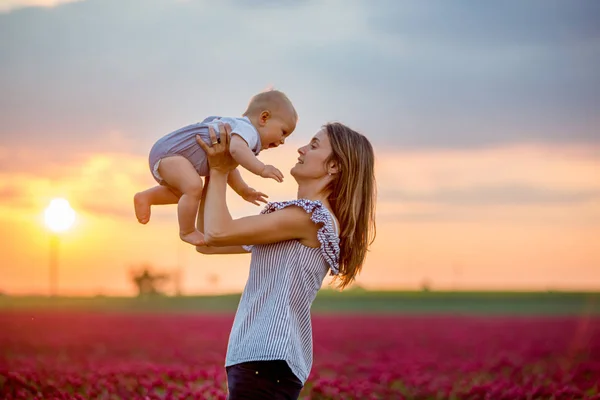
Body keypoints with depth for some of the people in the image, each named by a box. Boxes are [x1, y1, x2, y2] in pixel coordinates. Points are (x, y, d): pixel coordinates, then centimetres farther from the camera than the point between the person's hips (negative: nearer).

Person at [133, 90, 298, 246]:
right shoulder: (247, 129, -17)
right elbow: (236, 148, -40)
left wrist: (243, 190, 20)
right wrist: (261, 169, -43)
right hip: (168, 151, -11)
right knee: (193, 187, -29)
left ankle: (146, 198, 28)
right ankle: (187, 232, -13)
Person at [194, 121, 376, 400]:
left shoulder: (312, 216, -11)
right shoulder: (287, 220, 19)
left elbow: (218, 233, -15)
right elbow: (207, 244, 20)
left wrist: (220, 171, 0)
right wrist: (212, 174, 17)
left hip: (268, 361, -9)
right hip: (258, 359, 9)